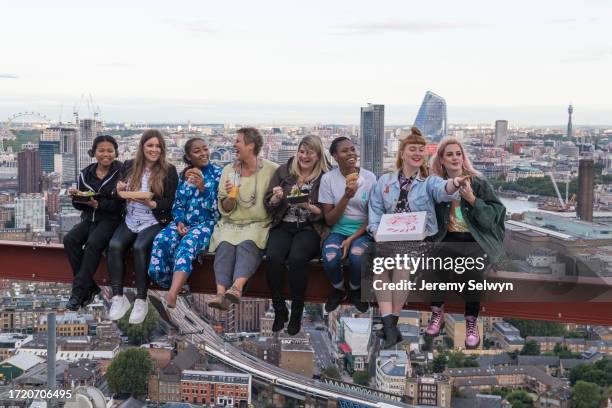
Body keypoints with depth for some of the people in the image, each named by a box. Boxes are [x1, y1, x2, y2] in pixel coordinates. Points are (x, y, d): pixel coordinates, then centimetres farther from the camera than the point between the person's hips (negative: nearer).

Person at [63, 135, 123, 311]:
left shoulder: (120, 173, -4)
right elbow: (79, 205, 13)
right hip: (89, 218, 5)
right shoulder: (85, 174, 10)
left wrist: (97, 204, -23)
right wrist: (75, 196, -9)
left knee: (93, 243, -31)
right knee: (69, 239, -22)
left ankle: (79, 291, -22)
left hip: (110, 219, -5)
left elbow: (120, 204, -13)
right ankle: (90, 287, -15)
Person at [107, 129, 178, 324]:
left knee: (139, 247, -32)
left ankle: (141, 300, -23)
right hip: (130, 221, 3)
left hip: (154, 222, -3)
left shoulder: (169, 171, 2)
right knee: (114, 245, -26)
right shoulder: (129, 166, 12)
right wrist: (119, 190, -6)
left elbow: (169, 203, -3)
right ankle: (118, 297, -20)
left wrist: (151, 204, -21)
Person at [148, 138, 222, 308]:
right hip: (183, 222, 4)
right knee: (161, 240, -29)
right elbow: (177, 203, 14)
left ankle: (172, 295, -51)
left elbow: (217, 207, -4)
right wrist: (179, 221, -6)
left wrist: (202, 188, -19)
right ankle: (173, 285, -22)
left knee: (186, 245, -36)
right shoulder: (184, 174, 15)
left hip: (206, 223, -4)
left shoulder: (217, 173, 4)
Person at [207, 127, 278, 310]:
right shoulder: (228, 170, 13)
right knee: (225, 245, -29)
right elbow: (225, 209, 12)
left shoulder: (271, 170, 4)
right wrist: (231, 197, -8)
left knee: (247, 244, -34)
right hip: (231, 224, 2)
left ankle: (237, 287, -52)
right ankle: (221, 293, -44)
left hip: (259, 224, -2)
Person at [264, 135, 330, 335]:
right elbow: (268, 205, 11)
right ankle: (279, 309, -9)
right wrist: (275, 199, -10)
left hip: (309, 228, -2)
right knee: (273, 257, -28)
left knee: (297, 258, -32)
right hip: (283, 226, 2)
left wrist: (309, 207, -18)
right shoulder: (283, 171, 11)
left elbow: (326, 214, 0)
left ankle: (297, 311, -13)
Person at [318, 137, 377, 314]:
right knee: (330, 259, -31)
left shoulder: (369, 177, -4)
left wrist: (352, 238, -13)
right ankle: (339, 290, 5)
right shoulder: (328, 178, -5)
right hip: (337, 231, 0)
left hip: (362, 231, 0)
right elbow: (329, 220, -6)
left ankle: (355, 291, 2)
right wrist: (347, 196, -20)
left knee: (357, 257, -33)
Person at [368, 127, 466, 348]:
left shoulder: (429, 181, 5)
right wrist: (378, 234, -10)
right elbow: (375, 211, 10)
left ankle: (392, 322, -21)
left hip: (419, 238, -2)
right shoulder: (384, 180, 13)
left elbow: (442, 191, -19)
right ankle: (388, 324, -35)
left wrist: (454, 183, -45)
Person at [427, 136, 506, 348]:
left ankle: (472, 320, -21)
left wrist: (473, 200, -19)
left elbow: (492, 217, -7)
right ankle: (437, 311, -11)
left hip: (476, 240, -2)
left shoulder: (479, 183, -1)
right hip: (449, 239, 2)